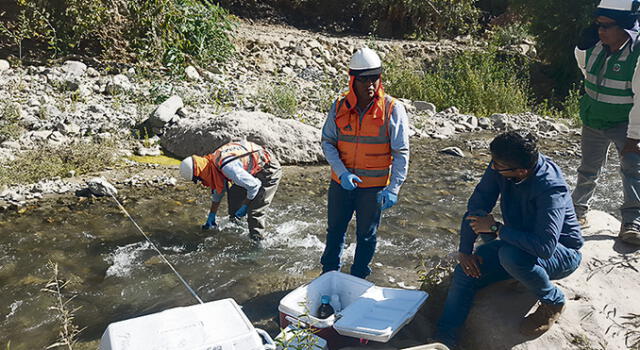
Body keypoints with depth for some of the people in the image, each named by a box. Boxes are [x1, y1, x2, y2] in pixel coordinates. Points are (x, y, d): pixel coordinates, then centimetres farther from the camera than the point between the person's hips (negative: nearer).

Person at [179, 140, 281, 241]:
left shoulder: (227, 167, -34)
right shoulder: (213, 164, -2)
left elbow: (254, 185, -28)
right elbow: (217, 192, 15)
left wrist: (244, 207, -15)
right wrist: (211, 217, 20)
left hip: (269, 170, -10)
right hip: (254, 171, 10)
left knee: (255, 210, -16)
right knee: (233, 195, 13)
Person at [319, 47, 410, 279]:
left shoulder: (393, 109, -12)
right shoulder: (339, 107, -5)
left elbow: (401, 153, -11)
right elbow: (327, 142, -2)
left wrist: (393, 188, -17)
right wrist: (342, 172, -17)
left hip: (374, 186, -2)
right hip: (341, 182, 3)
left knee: (366, 235, 13)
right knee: (335, 229, 18)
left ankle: (358, 279, 34)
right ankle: (329, 272, 40)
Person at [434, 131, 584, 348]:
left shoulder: (550, 187, -34)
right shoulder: (500, 167, -16)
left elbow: (545, 246, -43)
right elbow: (477, 204, -6)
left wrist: (496, 228, -32)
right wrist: (465, 250, -11)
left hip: (562, 253, -6)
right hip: (518, 243, 6)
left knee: (511, 255, -36)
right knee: (465, 272, -10)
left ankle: (553, 302, -8)